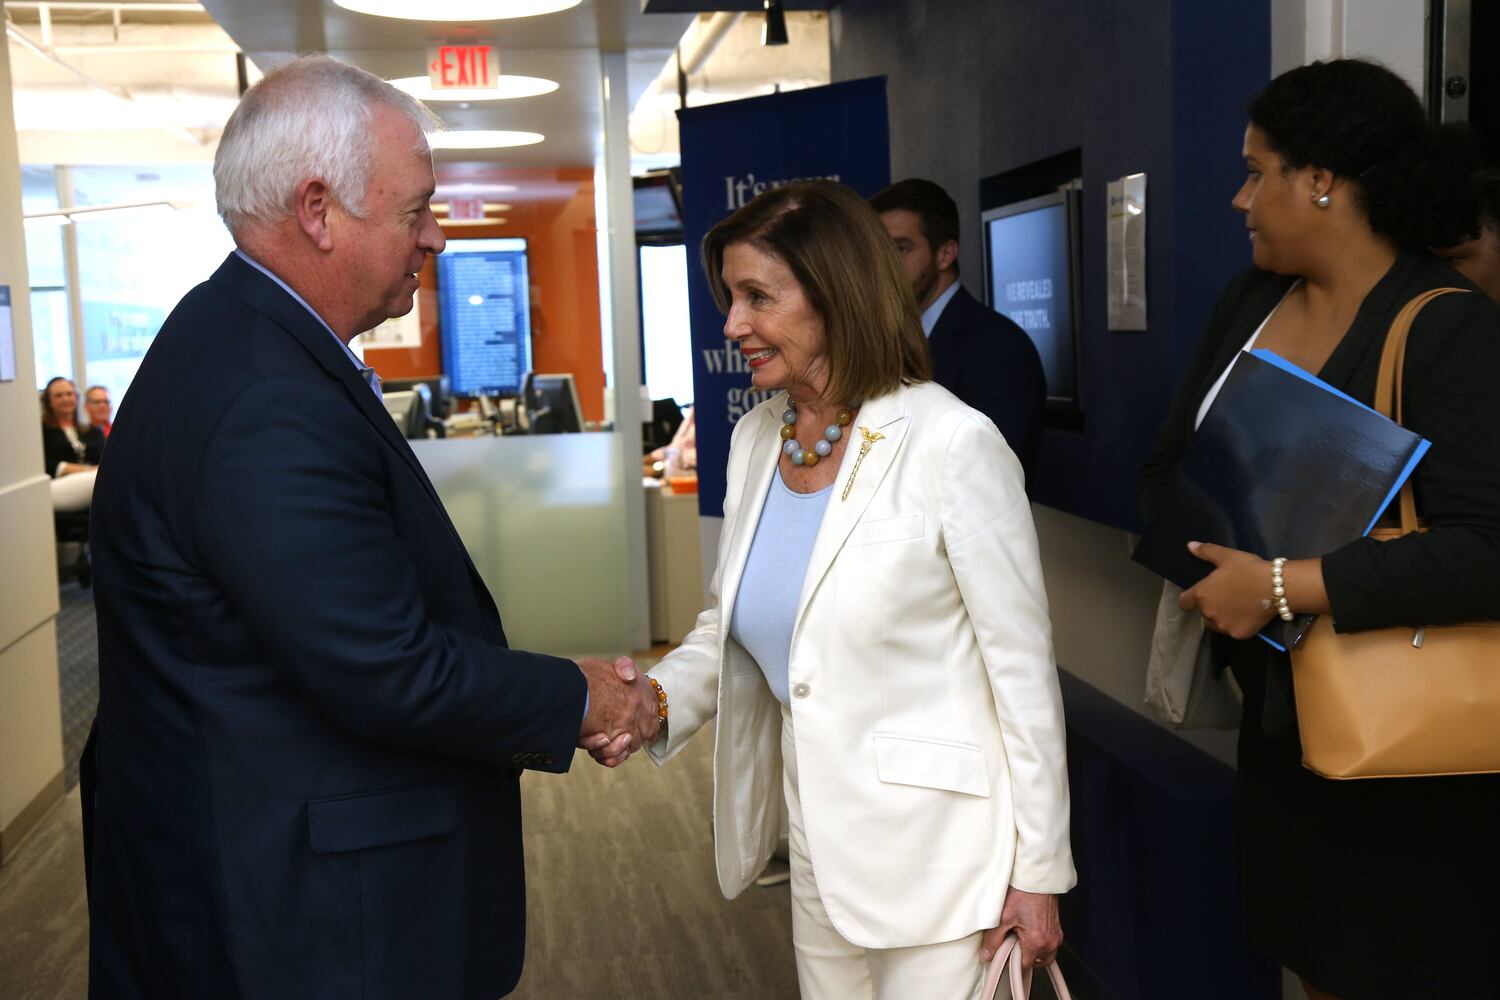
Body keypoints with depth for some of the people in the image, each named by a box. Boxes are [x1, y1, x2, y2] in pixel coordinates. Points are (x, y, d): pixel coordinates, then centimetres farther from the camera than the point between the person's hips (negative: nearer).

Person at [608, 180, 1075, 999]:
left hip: (936, 844, -6)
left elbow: (1023, 669, -13)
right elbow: (730, 624, 10)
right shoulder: (755, 439, 1)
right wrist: (656, 699, -10)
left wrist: (1038, 870, -9)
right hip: (820, 840, 6)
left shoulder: (952, 445, -18)